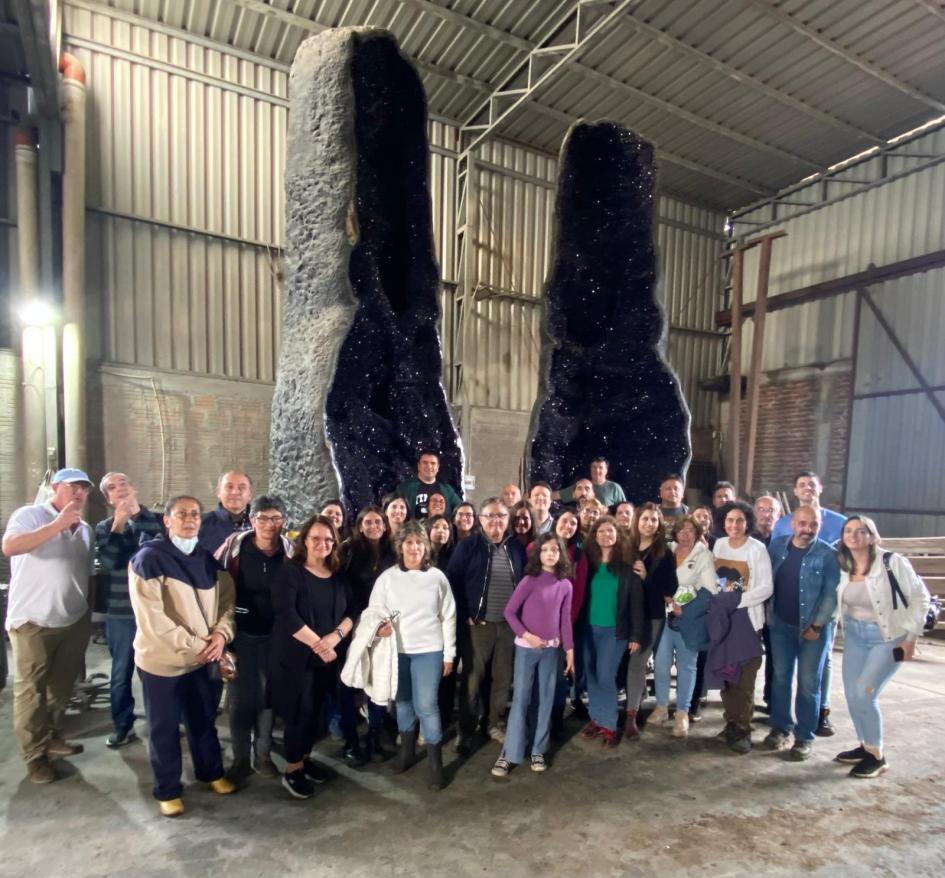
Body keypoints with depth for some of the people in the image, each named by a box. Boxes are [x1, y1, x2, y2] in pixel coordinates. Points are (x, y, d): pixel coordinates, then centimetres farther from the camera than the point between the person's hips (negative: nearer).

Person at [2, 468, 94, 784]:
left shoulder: (85, 529, 10)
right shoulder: (29, 515, -9)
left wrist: (88, 611, 11)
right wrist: (57, 524, -31)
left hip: (74, 621, 6)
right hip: (32, 622, -6)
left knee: (62, 686, 16)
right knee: (30, 690, 5)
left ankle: (52, 737, 33)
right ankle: (35, 755, 16)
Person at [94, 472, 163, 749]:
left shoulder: (153, 519, 1)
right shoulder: (104, 527, 4)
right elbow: (107, 562, -12)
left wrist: (136, 510, -20)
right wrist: (119, 522, -13)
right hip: (121, 614, 1)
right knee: (121, 674, 13)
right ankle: (123, 727, 30)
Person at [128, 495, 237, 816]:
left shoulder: (207, 559, 4)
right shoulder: (148, 559, -14)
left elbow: (226, 600, 5)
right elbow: (151, 617, -19)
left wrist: (220, 634, -13)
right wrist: (194, 644, -18)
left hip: (202, 657, 5)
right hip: (162, 659, -5)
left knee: (204, 719, 20)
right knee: (164, 727, 11)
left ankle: (211, 772, 40)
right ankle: (168, 790, 31)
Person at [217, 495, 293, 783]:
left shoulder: (288, 550, -6)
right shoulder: (235, 545, -11)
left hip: (273, 634, 2)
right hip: (240, 632, -1)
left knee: (267, 694, 14)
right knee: (240, 696, 10)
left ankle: (262, 755, 31)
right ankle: (240, 759, 26)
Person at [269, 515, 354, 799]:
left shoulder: (339, 576, 5)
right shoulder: (290, 572, -11)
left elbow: (351, 612, 3)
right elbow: (286, 615, -20)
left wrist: (336, 635, -16)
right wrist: (317, 644, -20)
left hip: (327, 656, 5)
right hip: (295, 656, -5)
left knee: (315, 711, 15)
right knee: (300, 712, 3)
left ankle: (303, 759, 34)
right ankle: (292, 770, 21)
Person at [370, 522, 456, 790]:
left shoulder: (437, 577, -3)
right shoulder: (387, 577, -3)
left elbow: (448, 617, 1)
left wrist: (449, 654, 1)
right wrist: (378, 625, -22)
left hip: (429, 650, -2)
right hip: (396, 650, 2)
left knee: (427, 705, -5)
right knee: (402, 701, 16)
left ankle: (435, 764, 10)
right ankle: (407, 749, 38)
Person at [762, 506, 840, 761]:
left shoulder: (827, 554, -10)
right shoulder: (776, 547, 1)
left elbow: (831, 593, -11)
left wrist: (817, 625, -14)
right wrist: (768, 615, 3)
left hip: (814, 627, -3)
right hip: (781, 624, 3)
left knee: (808, 684, 4)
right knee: (780, 678, 10)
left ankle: (804, 737, 16)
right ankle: (780, 728, 24)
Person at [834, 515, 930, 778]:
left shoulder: (892, 562, -17)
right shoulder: (844, 567, -2)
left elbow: (920, 597, -11)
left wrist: (911, 637, -11)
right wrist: (847, 630, 2)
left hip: (888, 637, -5)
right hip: (855, 635, 5)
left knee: (864, 694, -10)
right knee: (852, 695, 7)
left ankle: (877, 756, 10)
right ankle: (865, 746, 27)